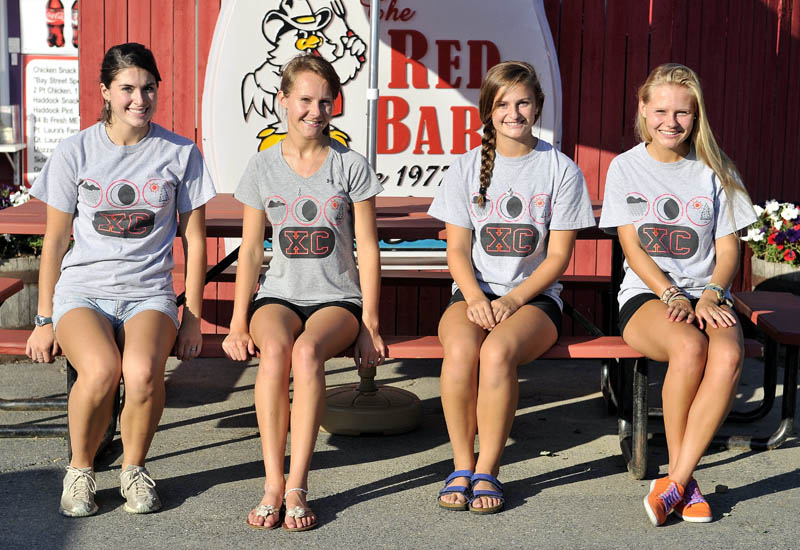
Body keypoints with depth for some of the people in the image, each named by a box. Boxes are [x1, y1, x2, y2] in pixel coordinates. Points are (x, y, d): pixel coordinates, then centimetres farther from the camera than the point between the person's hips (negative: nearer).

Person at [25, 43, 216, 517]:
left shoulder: (181, 154, 4)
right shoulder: (74, 153, 3)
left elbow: (194, 241, 8)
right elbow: (55, 241, 8)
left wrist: (193, 317, 4)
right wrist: (44, 319, 5)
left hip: (149, 293, 0)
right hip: (82, 289, 0)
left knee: (143, 370, -33)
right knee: (100, 369, -33)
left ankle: (135, 467, -3)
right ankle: (80, 469, -3)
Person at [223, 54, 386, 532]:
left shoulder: (351, 166, 2)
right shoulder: (263, 168, 7)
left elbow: (368, 250, 2)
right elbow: (251, 250, 9)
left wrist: (370, 324, -4)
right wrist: (239, 323, 1)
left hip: (338, 299, -1)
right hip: (279, 295, 1)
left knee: (307, 351, -35)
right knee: (274, 350, -34)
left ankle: (298, 486, -28)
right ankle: (273, 483, -26)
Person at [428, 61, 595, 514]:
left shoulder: (561, 170, 4)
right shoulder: (467, 168, 9)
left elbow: (558, 255, 0)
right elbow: (458, 248, 5)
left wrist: (514, 299, -13)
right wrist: (476, 298, -14)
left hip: (534, 297, -1)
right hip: (474, 292, 2)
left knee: (497, 351, -34)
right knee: (460, 350, -33)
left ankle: (488, 471, -18)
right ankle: (462, 468, -16)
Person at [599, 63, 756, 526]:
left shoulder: (714, 171, 8)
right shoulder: (626, 168, 6)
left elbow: (728, 248, 6)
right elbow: (633, 248, -1)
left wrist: (710, 295, -13)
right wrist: (672, 296, -16)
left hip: (707, 293, 2)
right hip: (646, 295, -1)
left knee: (728, 354, -33)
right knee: (689, 348, -35)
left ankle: (675, 482, -26)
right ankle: (684, 478, -17)